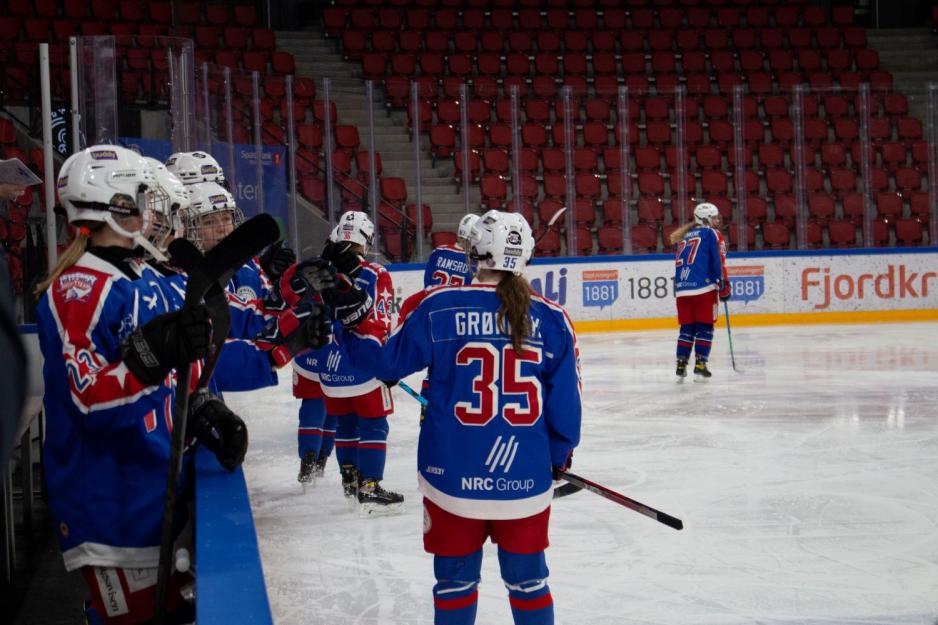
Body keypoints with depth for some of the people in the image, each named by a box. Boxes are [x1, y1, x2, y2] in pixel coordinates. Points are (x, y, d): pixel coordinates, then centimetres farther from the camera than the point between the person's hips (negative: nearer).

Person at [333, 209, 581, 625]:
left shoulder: (436, 307, -8)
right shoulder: (552, 320, -2)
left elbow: (386, 360, 2)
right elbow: (565, 403, 2)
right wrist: (559, 456, 18)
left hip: (453, 476, -1)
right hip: (526, 478, 1)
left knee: (456, 580, 14)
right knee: (528, 580, 16)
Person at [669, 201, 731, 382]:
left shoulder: (684, 236, 20)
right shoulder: (712, 234, 2)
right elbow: (718, 261, -7)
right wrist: (724, 286, -4)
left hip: (681, 289, 5)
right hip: (704, 287, -5)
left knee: (687, 328, 12)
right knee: (704, 327, 1)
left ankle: (681, 367, 8)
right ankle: (700, 367, -4)